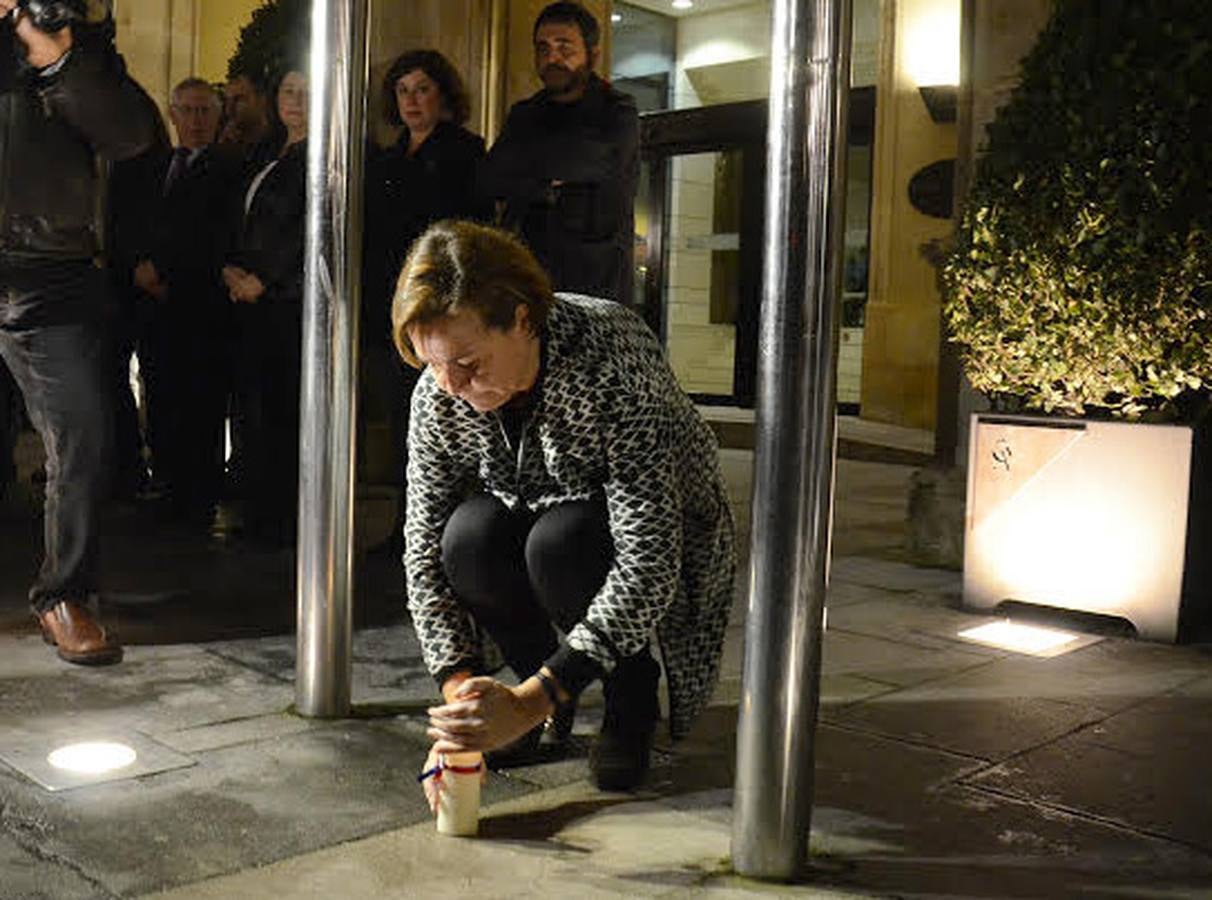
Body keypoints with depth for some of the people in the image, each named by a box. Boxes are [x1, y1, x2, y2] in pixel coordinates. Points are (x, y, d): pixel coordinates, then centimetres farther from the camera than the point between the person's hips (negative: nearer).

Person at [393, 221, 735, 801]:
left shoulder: (614, 364, -35)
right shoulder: (437, 396, -19)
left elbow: (649, 562, -39)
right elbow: (425, 546, -14)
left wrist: (529, 703, -42)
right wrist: (460, 687, -29)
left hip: (660, 531, -4)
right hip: (537, 511, 4)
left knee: (557, 542, -36)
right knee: (468, 536, -29)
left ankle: (633, 699, -6)